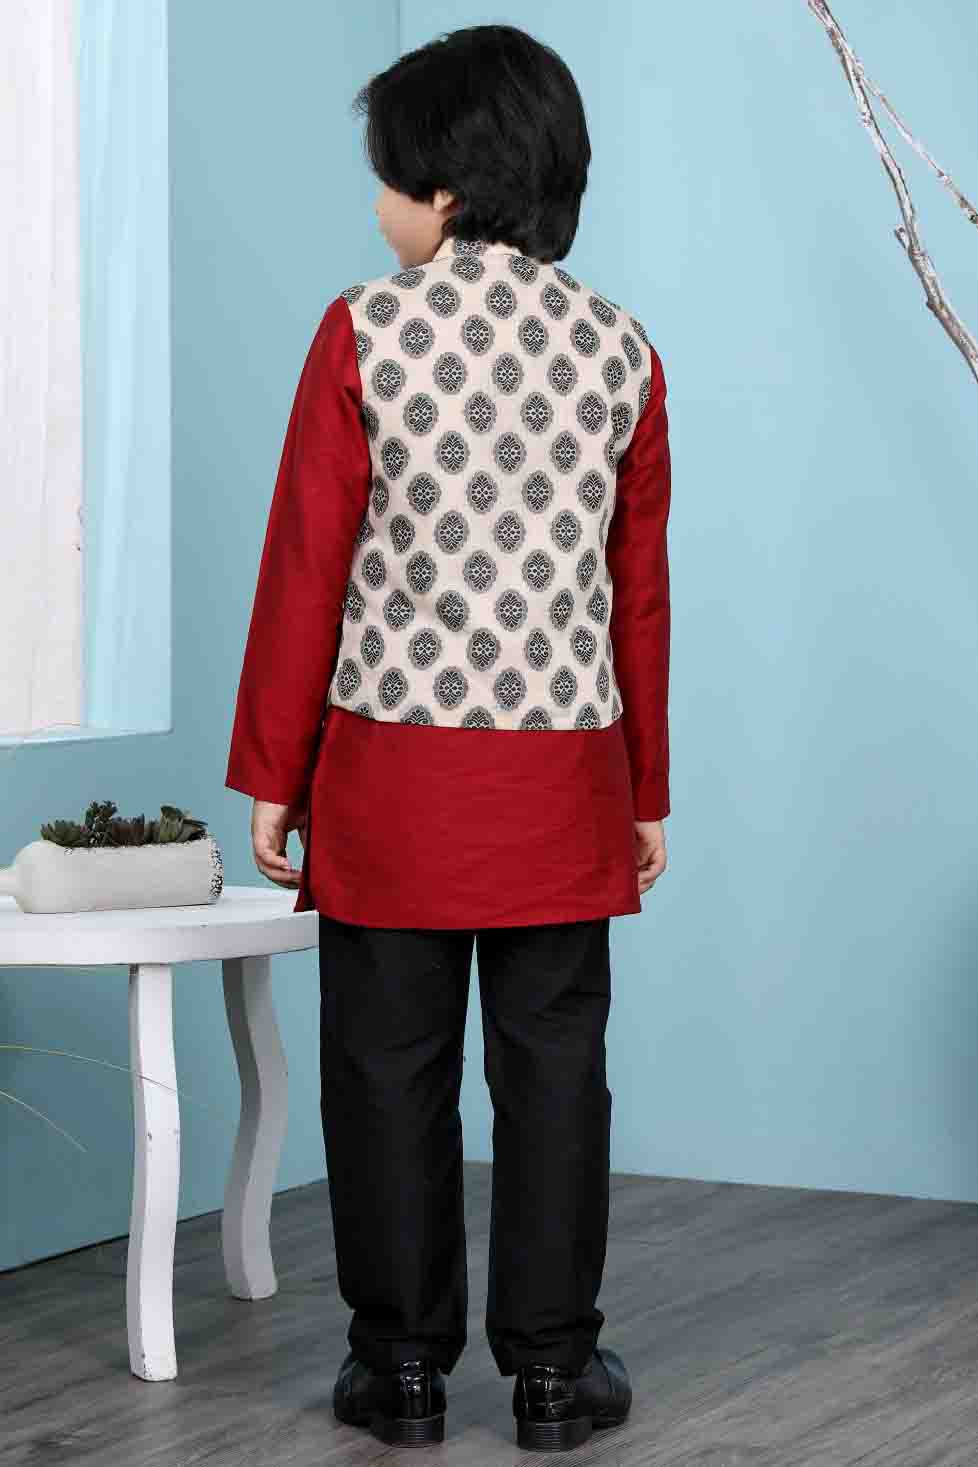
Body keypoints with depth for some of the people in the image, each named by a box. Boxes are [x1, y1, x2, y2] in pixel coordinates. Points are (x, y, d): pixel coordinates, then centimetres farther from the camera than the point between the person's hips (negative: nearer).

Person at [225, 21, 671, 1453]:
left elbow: (307, 569, -6)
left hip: (391, 767, -2)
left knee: (390, 1067, 7)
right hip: (563, 777, 2)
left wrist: (271, 776, 1)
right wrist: (648, 790, 14)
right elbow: (641, 590, 6)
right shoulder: (620, 348, 2)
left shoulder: (365, 332, -7)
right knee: (553, 1066, 8)